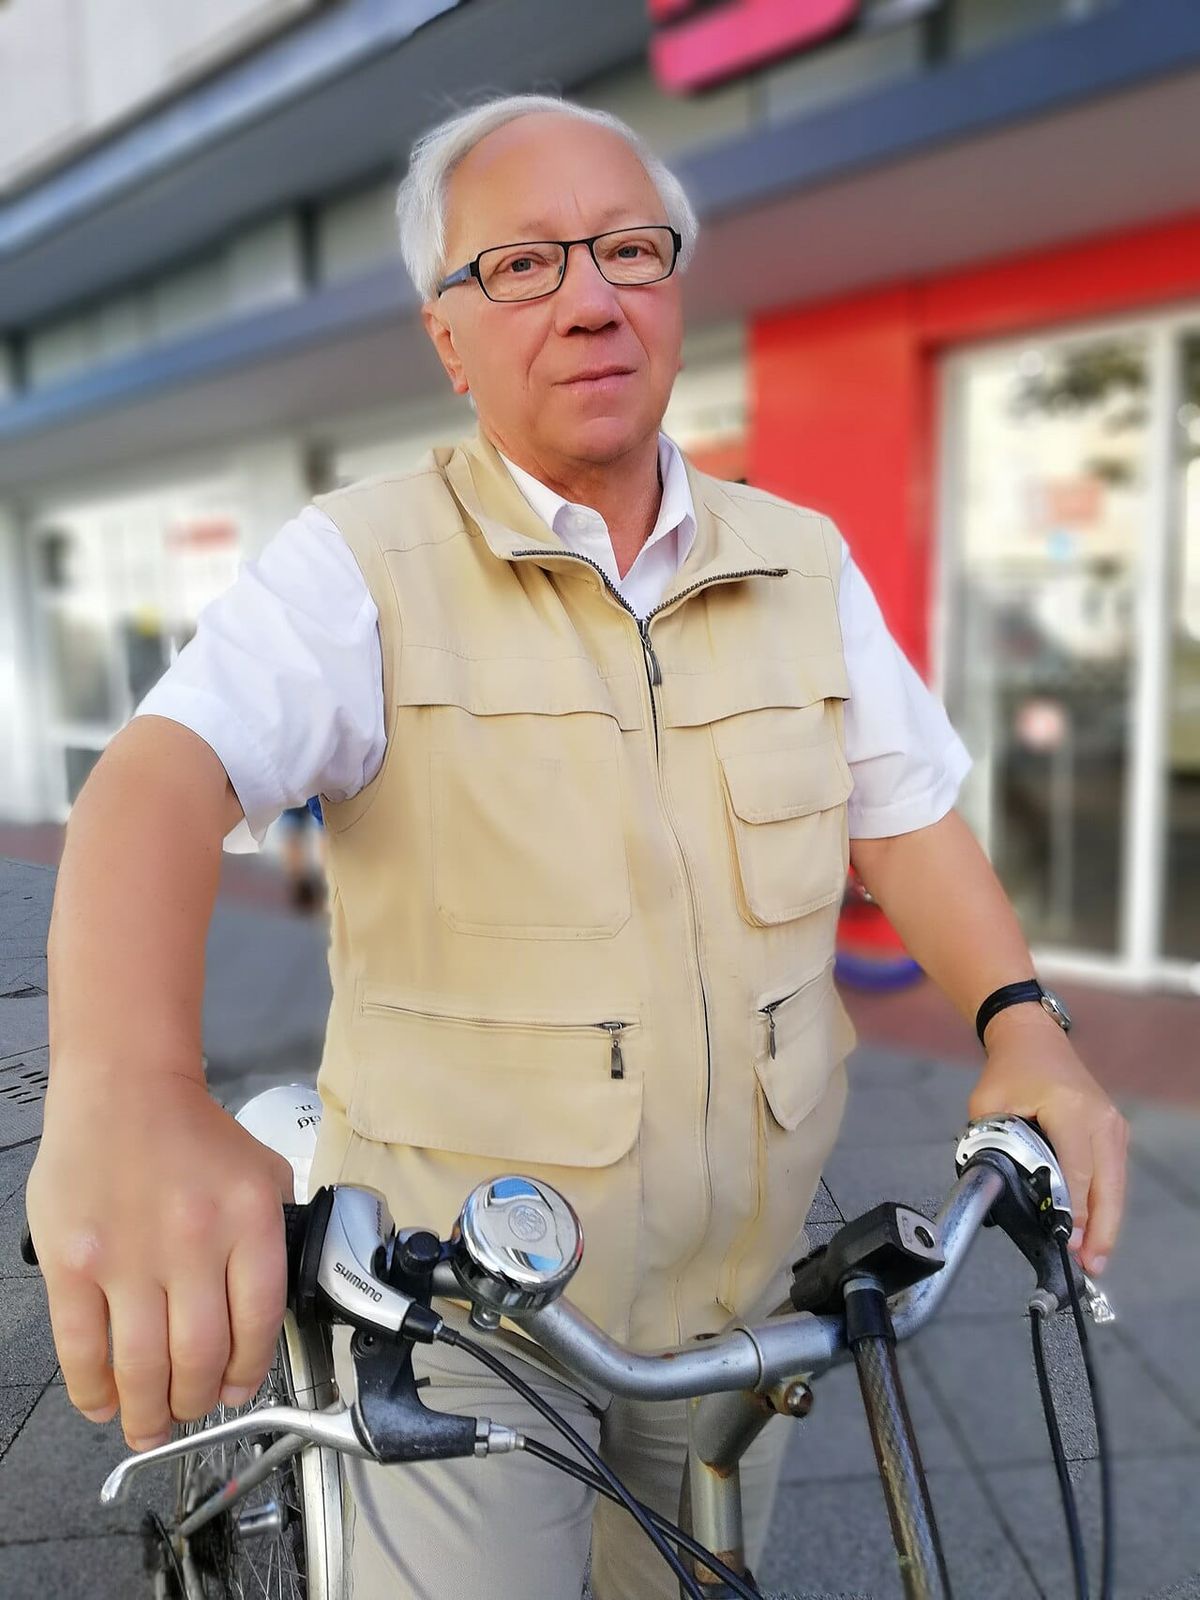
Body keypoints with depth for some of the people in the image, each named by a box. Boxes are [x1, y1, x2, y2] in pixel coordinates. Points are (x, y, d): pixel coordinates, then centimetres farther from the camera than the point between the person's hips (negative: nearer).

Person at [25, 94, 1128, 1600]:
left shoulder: (804, 563, 2)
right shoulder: (361, 562, -13)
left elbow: (906, 814, 5)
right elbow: (162, 778, -28)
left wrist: (1021, 1022, -10)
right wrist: (126, 1094, -46)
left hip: (739, 1281, 5)